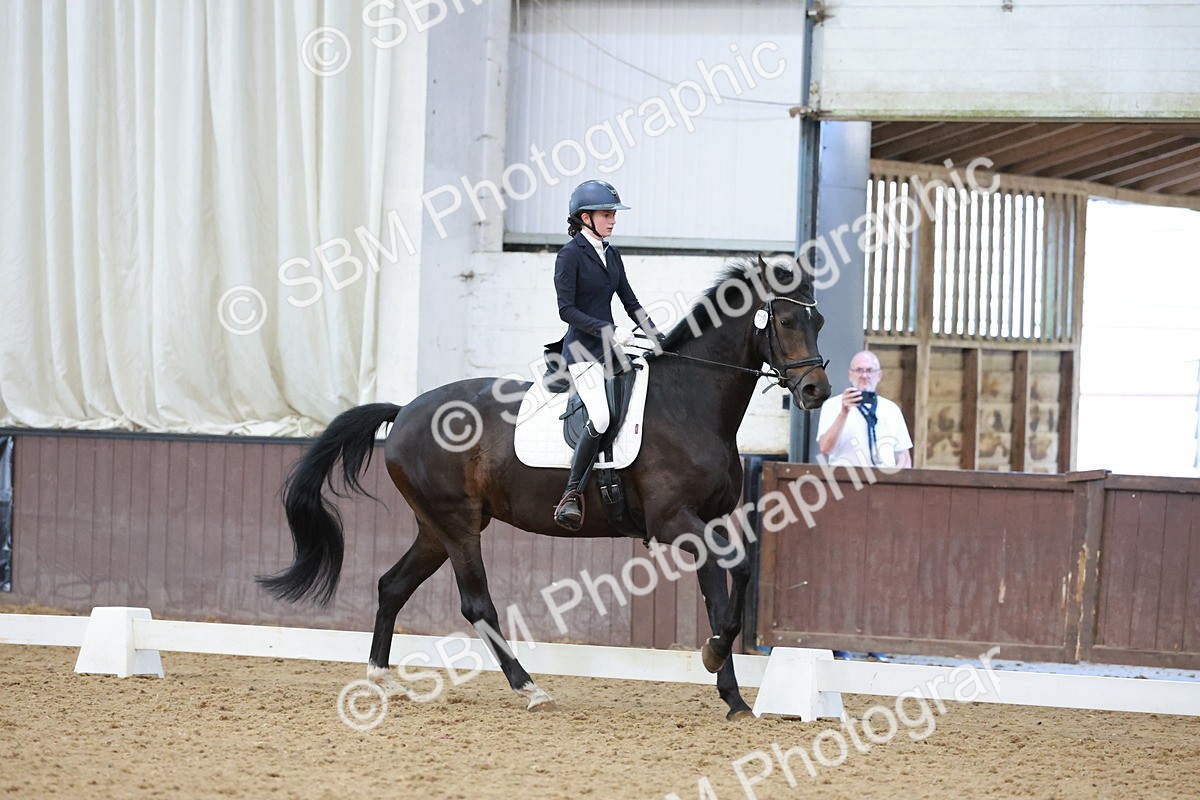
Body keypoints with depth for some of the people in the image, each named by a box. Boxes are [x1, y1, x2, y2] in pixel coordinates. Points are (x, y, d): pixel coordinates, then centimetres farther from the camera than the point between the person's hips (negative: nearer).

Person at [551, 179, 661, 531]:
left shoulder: (611, 254, 13)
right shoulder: (571, 254, -9)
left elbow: (629, 301, 19)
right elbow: (567, 310, -15)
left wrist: (654, 334, 8)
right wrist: (608, 330, -22)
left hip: (610, 349, 8)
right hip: (583, 350, -8)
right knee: (600, 419, -23)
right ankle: (572, 494, -14)